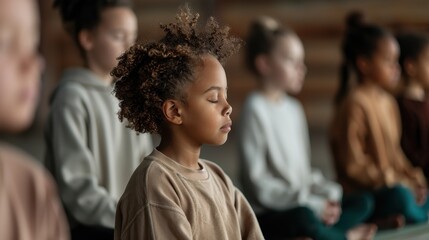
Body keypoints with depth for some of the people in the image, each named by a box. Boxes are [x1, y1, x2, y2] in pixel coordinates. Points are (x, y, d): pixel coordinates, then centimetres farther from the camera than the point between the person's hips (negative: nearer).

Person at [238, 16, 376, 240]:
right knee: (304, 217, -35)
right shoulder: (256, 110, -12)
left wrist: (329, 194, -1)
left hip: (302, 203, 8)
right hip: (267, 215, -8)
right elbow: (256, 182, -16)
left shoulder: (293, 108, 12)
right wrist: (313, 204, -18)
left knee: (363, 203, 1)